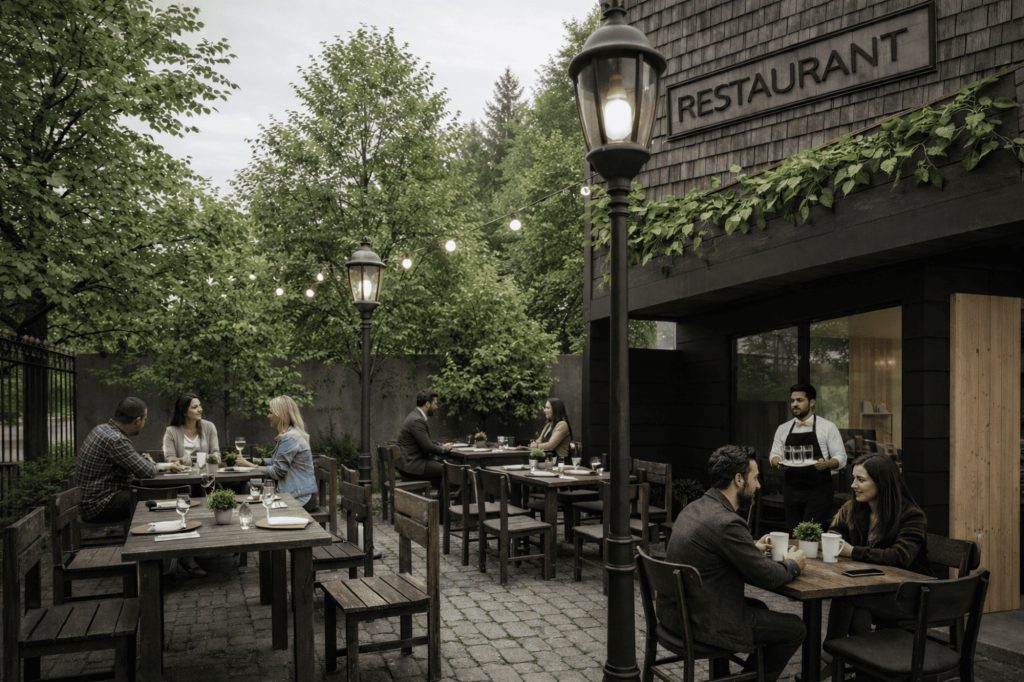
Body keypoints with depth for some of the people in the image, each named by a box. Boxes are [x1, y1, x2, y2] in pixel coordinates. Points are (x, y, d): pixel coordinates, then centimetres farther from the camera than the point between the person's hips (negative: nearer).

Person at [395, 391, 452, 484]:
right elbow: (427, 447, -20)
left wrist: (441, 445, 8)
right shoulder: (417, 420, -19)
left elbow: (426, 441, 22)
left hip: (411, 461, 10)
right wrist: (444, 449, -4)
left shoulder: (415, 416, 12)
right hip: (410, 465, -10)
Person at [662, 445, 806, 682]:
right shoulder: (727, 522, -24)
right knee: (794, 628, 9)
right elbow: (768, 578, -15)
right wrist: (792, 564, 4)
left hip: (676, 610, 9)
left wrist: (753, 548, 15)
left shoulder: (693, 508, 4)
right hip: (704, 622, -9)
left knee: (758, 608, 30)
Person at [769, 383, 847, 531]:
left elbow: (841, 458, -2)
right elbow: (774, 455, 11)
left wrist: (826, 463, -23)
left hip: (818, 492, -4)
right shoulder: (783, 429, 10)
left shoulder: (827, 427, -1)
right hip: (791, 490, 4)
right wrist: (777, 460, -13)